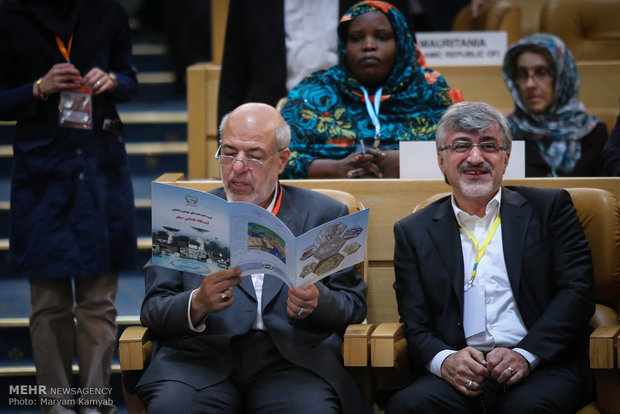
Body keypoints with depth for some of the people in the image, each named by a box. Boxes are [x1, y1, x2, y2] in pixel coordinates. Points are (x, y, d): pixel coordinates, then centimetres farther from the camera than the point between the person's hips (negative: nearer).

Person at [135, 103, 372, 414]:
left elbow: (354, 303, 13)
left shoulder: (324, 215, 16)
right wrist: (197, 304, -16)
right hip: (202, 354, 0)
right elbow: (153, 310, 7)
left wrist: (316, 302, -11)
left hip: (290, 358, 0)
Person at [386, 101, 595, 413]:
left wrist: (526, 353, -13)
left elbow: (577, 290, 3)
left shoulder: (549, 208, 13)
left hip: (543, 367, -1)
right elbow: (415, 326, 9)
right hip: (461, 373, 1)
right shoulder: (414, 232, 16)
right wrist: (444, 360, -15)